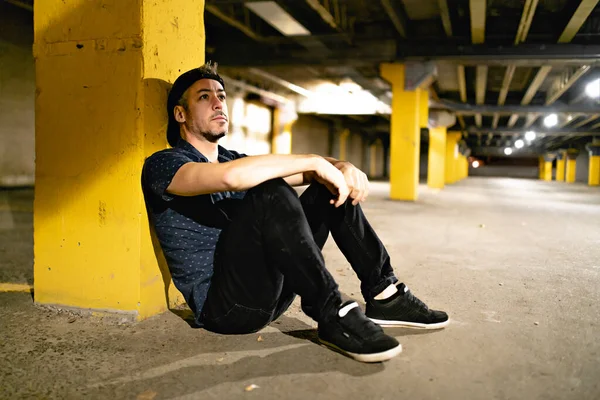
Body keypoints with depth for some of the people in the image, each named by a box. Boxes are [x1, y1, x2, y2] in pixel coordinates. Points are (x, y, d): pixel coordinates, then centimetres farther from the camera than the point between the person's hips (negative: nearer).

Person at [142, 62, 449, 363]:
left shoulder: (232, 157, 18)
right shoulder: (162, 165, -6)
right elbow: (230, 176, -29)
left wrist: (342, 167, -11)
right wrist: (313, 161, -22)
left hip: (268, 289, 8)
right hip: (220, 304, -7)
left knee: (332, 188, 1)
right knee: (271, 194, -30)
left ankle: (384, 295, -2)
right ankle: (332, 316, -25)